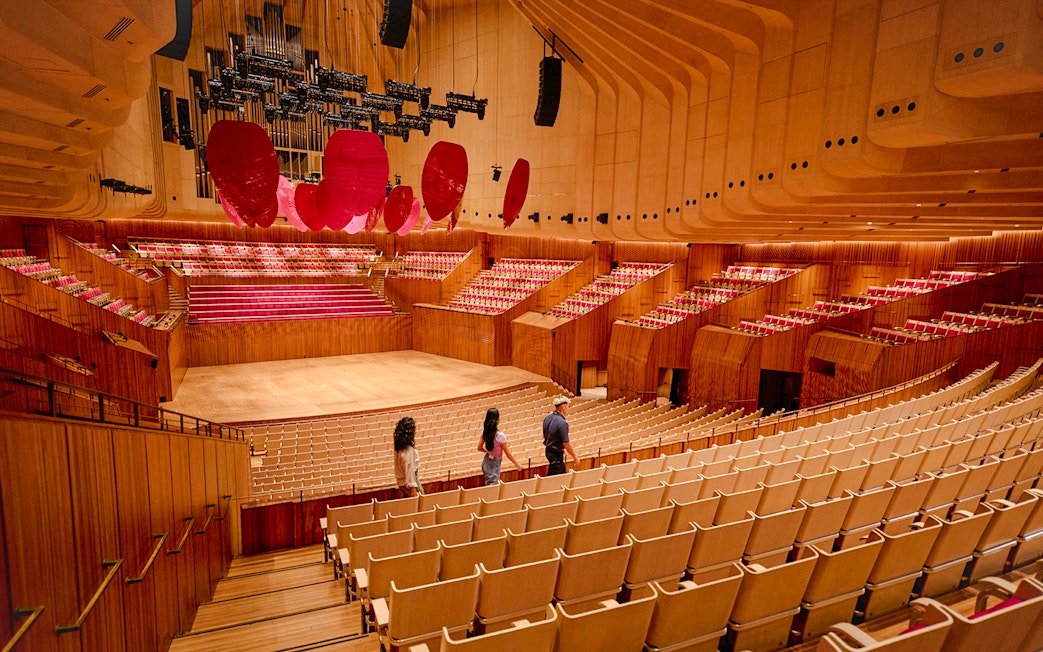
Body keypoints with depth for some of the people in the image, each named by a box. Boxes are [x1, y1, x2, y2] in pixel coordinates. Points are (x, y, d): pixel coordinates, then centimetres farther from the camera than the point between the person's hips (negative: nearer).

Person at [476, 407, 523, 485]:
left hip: (486, 461, 7)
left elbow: (480, 448, 3)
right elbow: (508, 454, -15)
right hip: (494, 463, -7)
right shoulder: (500, 435, -24)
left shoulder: (484, 431, -7)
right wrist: (518, 465, -2)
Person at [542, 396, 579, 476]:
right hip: (557, 454, -9)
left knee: (562, 474, 23)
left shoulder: (547, 418, 0)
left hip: (548, 451, 9)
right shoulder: (562, 423, -25)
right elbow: (566, 444, -22)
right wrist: (575, 458, -11)